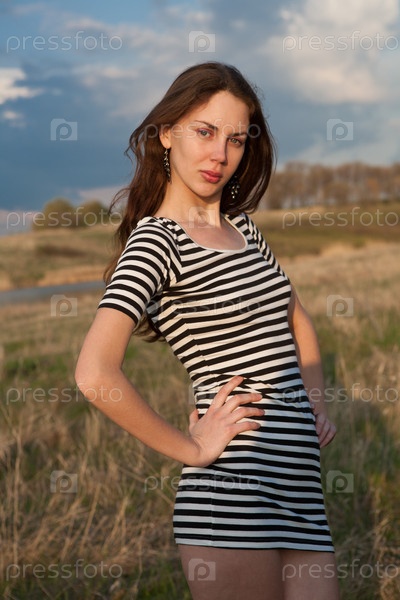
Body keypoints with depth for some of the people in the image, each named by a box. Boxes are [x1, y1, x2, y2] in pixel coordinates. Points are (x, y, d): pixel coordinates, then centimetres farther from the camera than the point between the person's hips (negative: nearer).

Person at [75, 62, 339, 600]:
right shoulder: (155, 241, -10)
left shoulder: (242, 226, 13)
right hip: (233, 490, -7)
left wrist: (316, 401, 11)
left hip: (300, 485, 7)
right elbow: (95, 374, -24)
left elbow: (296, 321, 27)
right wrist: (190, 449, -13)